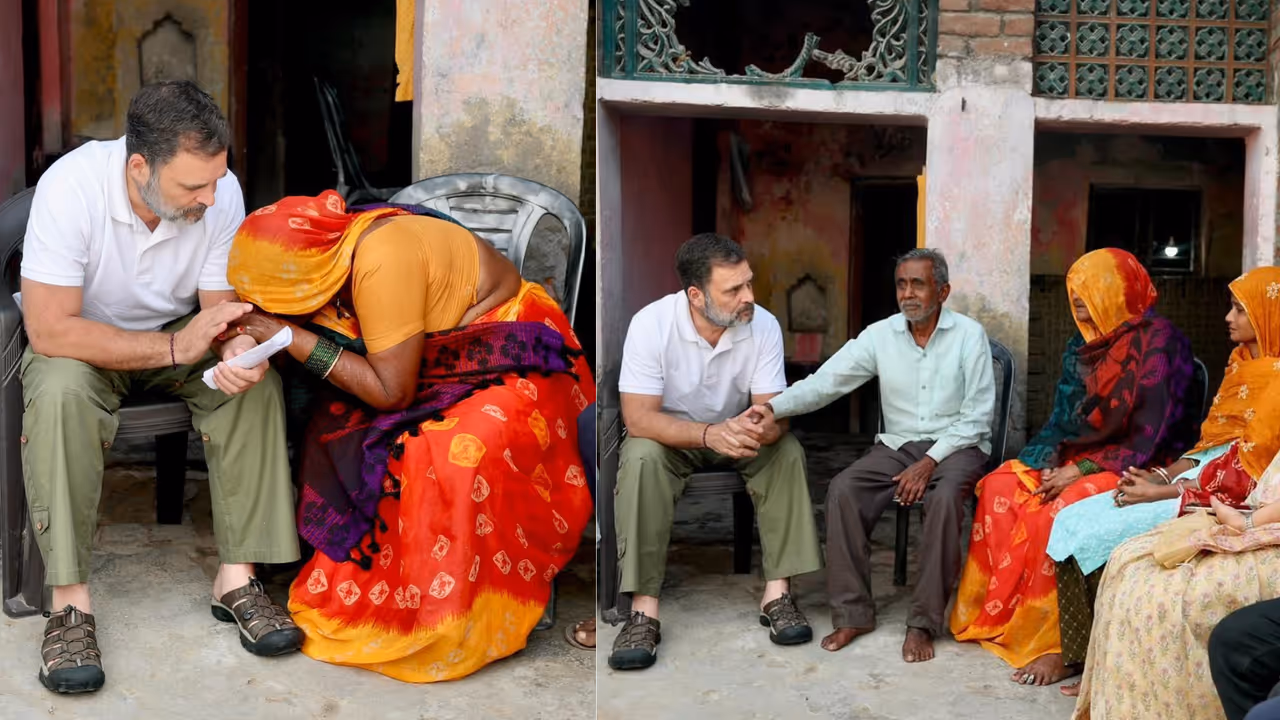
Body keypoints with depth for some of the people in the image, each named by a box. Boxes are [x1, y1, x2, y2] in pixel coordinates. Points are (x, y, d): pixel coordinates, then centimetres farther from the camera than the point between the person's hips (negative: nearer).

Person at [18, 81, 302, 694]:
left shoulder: (221, 190, -19)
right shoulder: (70, 186, -30)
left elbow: (223, 305, -11)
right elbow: (50, 329, -31)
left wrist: (237, 350, -36)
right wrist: (175, 346, -36)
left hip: (180, 334, 3)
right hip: (85, 343, -2)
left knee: (257, 381, -25)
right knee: (60, 390, -35)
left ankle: (236, 577, -17)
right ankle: (70, 603, -25)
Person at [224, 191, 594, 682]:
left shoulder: (382, 261, -30)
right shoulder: (336, 248, -6)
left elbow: (391, 392, -27)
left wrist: (295, 338, -25)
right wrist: (258, 337, -13)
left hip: (512, 360, -9)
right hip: (445, 363, 9)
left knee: (457, 455, -32)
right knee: (338, 422, -9)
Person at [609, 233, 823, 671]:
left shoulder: (763, 326, -20)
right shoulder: (651, 324, -27)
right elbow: (638, 418, -29)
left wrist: (760, 428, -46)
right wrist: (709, 434, -45)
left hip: (738, 431, 3)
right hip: (671, 434, -2)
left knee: (788, 450, -25)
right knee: (641, 459, -33)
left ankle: (777, 593, -19)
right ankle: (644, 610, -31)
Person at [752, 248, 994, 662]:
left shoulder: (969, 335, -5)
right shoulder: (880, 335, 1)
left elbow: (976, 416, -8)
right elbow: (825, 381, -8)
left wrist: (930, 462, -19)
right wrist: (775, 407, -27)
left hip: (956, 445, -3)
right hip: (897, 445, 3)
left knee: (945, 497, -35)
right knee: (842, 491, -23)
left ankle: (923, 623, -24)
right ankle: (852, 613, -14)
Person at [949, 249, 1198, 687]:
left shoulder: (1157, 340, -12)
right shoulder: (1085, 345, 12)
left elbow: (1150, 434, -17)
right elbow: (1065, 418, 13)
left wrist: (1081, 470, -19)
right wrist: (1050, 462, -7)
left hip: (1139, 467, -8)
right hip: (1083, 459, 8)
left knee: (1063, 509, -33)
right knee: (1001, 486, -13)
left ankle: (1057, 645, -24)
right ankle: (1005, 614, -11)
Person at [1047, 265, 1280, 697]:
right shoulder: (1241, 365, 15)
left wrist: (1163, 492, -16)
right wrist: (1162, 475, 1)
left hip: (1225, 502, -9)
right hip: (1201, 479, 9)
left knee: (1101, 537, -20)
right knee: (1073, 521, -7)